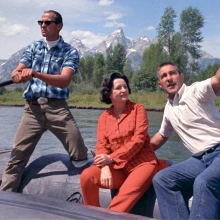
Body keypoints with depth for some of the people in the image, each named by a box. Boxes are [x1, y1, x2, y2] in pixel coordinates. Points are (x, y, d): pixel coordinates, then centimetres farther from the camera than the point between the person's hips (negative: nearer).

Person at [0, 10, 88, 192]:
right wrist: (19, 75, -20)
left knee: (80, 155, -3)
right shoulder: (34, 47, 16)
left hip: (57, 108, -3)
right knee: (16, 158, 1)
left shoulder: (70, 52, 3)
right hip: (32, 108, 3)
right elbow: (16, 74, 6)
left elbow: (65, 80, -13)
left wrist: (35, 74, -28)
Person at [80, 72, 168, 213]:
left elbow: (138, 140, -11)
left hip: (142, 163, -3)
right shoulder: (104, 117, 9)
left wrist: (111, 158, -18)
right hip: (118, 168, 4)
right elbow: (101, 146, 2)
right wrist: (105, 167, -20)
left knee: (126, 195, -32)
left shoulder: (138, 109, 0)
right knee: (87, 176, -19)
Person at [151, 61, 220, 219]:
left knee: (203, 182, -34)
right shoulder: (169, 108, 16)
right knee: (162, 179, -7)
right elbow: (162, 136, 31)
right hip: (201, 159, 7)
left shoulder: (195, 90, -6)